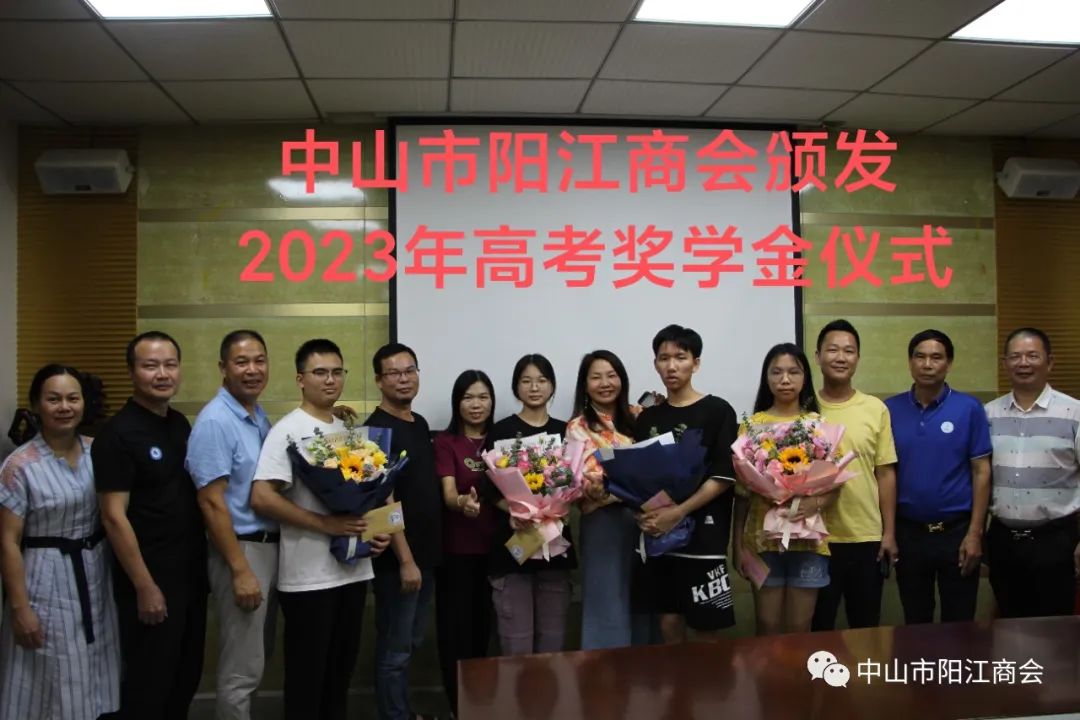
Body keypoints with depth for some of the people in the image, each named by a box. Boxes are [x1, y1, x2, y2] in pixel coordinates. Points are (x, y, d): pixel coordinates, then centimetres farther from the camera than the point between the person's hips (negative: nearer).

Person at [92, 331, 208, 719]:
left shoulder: (181, 424, 7)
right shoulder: (118, 433, -15)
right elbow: (114, 517, -17)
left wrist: (203, 565, 11)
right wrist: (144, 587, -18)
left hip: (191, 573, 7)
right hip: (150, 580, -7)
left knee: (187, 676, 17)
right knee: (149, 683, 6)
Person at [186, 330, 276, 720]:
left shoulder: (261, 417, 9)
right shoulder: (214, 421, -16)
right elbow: (211, 502, -20)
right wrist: (241, 570, -21)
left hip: (271, 546, 9)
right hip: (241, 549, -8)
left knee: (256, 660, 19)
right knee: (241, 670, 1)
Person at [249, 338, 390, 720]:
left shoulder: (350, 431, 11)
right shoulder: (288, 431, -10)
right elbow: (261, 498, -19)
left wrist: (378, 530, 0)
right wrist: (326, 524, -20)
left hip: (353, 568, 7)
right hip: (308, 575, -6)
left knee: (342, 668, 16)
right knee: (307, 672, 5)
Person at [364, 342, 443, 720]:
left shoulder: (420, 424, 11)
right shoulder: (377, 429, -15)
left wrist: (426, 554, 15)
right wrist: (405, 560, -21)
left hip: (427, 551, 9)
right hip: (397, 558, -9)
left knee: (412, 642, 19)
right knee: (394, 648, 3)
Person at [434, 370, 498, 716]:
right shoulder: (445, 441, -5)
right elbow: (448, 495, -17)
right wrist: (464, 502, -39)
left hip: (493, 547, 4)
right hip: (457, 549, -4)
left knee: (484, 627, 13)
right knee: (456, 630, -1)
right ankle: (460, 709, 10)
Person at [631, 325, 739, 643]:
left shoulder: (718, 411, -2)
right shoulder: (647, 418, 11)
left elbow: (724, 476, -9)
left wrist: (678, 512, -18)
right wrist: (642, 512, -8)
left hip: (702, 534, -4)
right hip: (657, 535, 4)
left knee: (706, 628, 2)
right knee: (669, 623, 9)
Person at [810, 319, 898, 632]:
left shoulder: (876, 409, 2)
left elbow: (885, 473, 4)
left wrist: (889, 532, 1)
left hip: (867, 537, 1)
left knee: (867, 627, 14)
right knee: (818, 626, 10)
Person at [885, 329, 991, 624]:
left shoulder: (969, 408, -5)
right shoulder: (890, 410, -1)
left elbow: (981, 472, -4)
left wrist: (975, 533, -9)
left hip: (956, 530, -1)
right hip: (908, 531, 2)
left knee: (959, 624, 9)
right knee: (915, 623, 14)